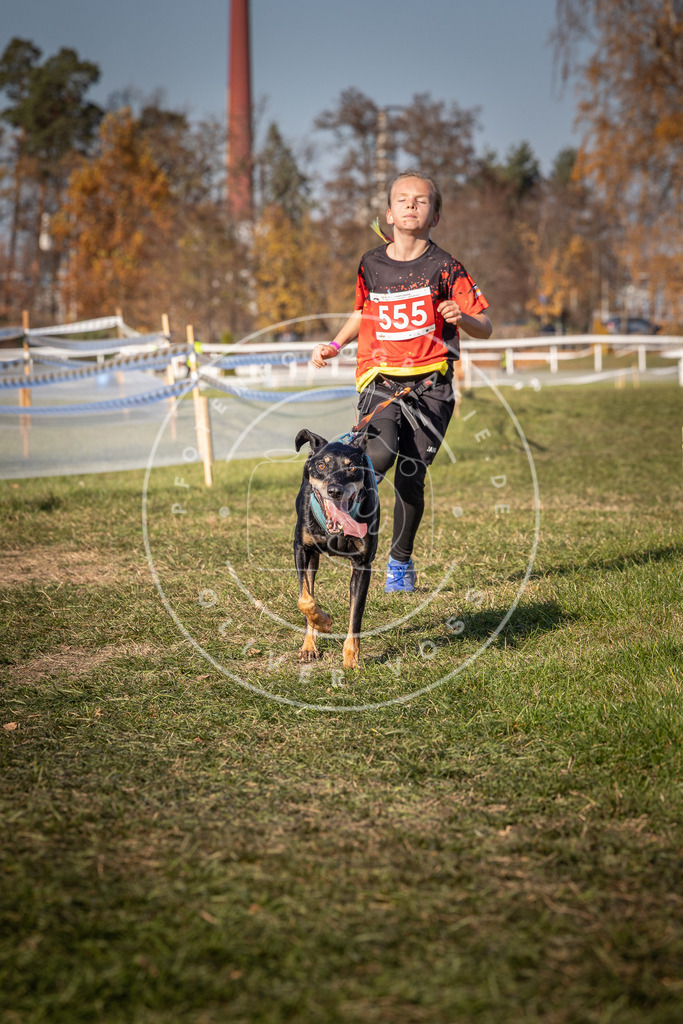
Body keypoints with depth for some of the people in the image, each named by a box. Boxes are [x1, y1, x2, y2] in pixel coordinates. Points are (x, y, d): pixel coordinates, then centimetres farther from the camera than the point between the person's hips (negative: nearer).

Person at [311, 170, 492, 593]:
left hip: (430, 384, -1)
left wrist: (462, 317, -20)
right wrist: (335, 344, 18)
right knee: (380, 454, -27)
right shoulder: (371, 265, 9)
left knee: (410, 475, -2)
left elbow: (484, 328, 0)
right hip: (380, 379, 1)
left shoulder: (445, 268, 0)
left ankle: (401, 562, 18)